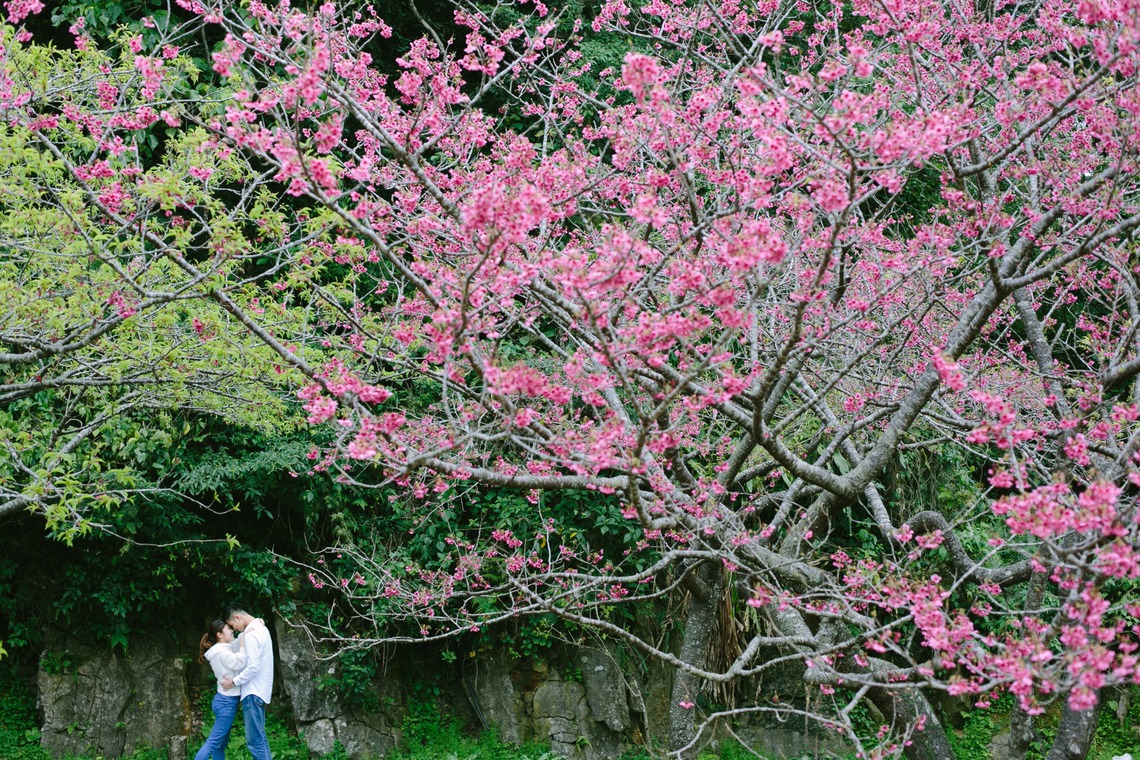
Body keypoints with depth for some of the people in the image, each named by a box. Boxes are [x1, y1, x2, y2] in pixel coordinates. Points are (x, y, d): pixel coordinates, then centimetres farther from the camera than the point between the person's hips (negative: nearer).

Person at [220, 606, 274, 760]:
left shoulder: (250, 634, -18)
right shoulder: (260, 628, 14)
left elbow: (253, 667, -22)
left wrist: (234, 681, -13)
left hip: (253, 692, -11)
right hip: (259, 690, 11)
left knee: (255, 741, -11)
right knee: (259, 737, 13)